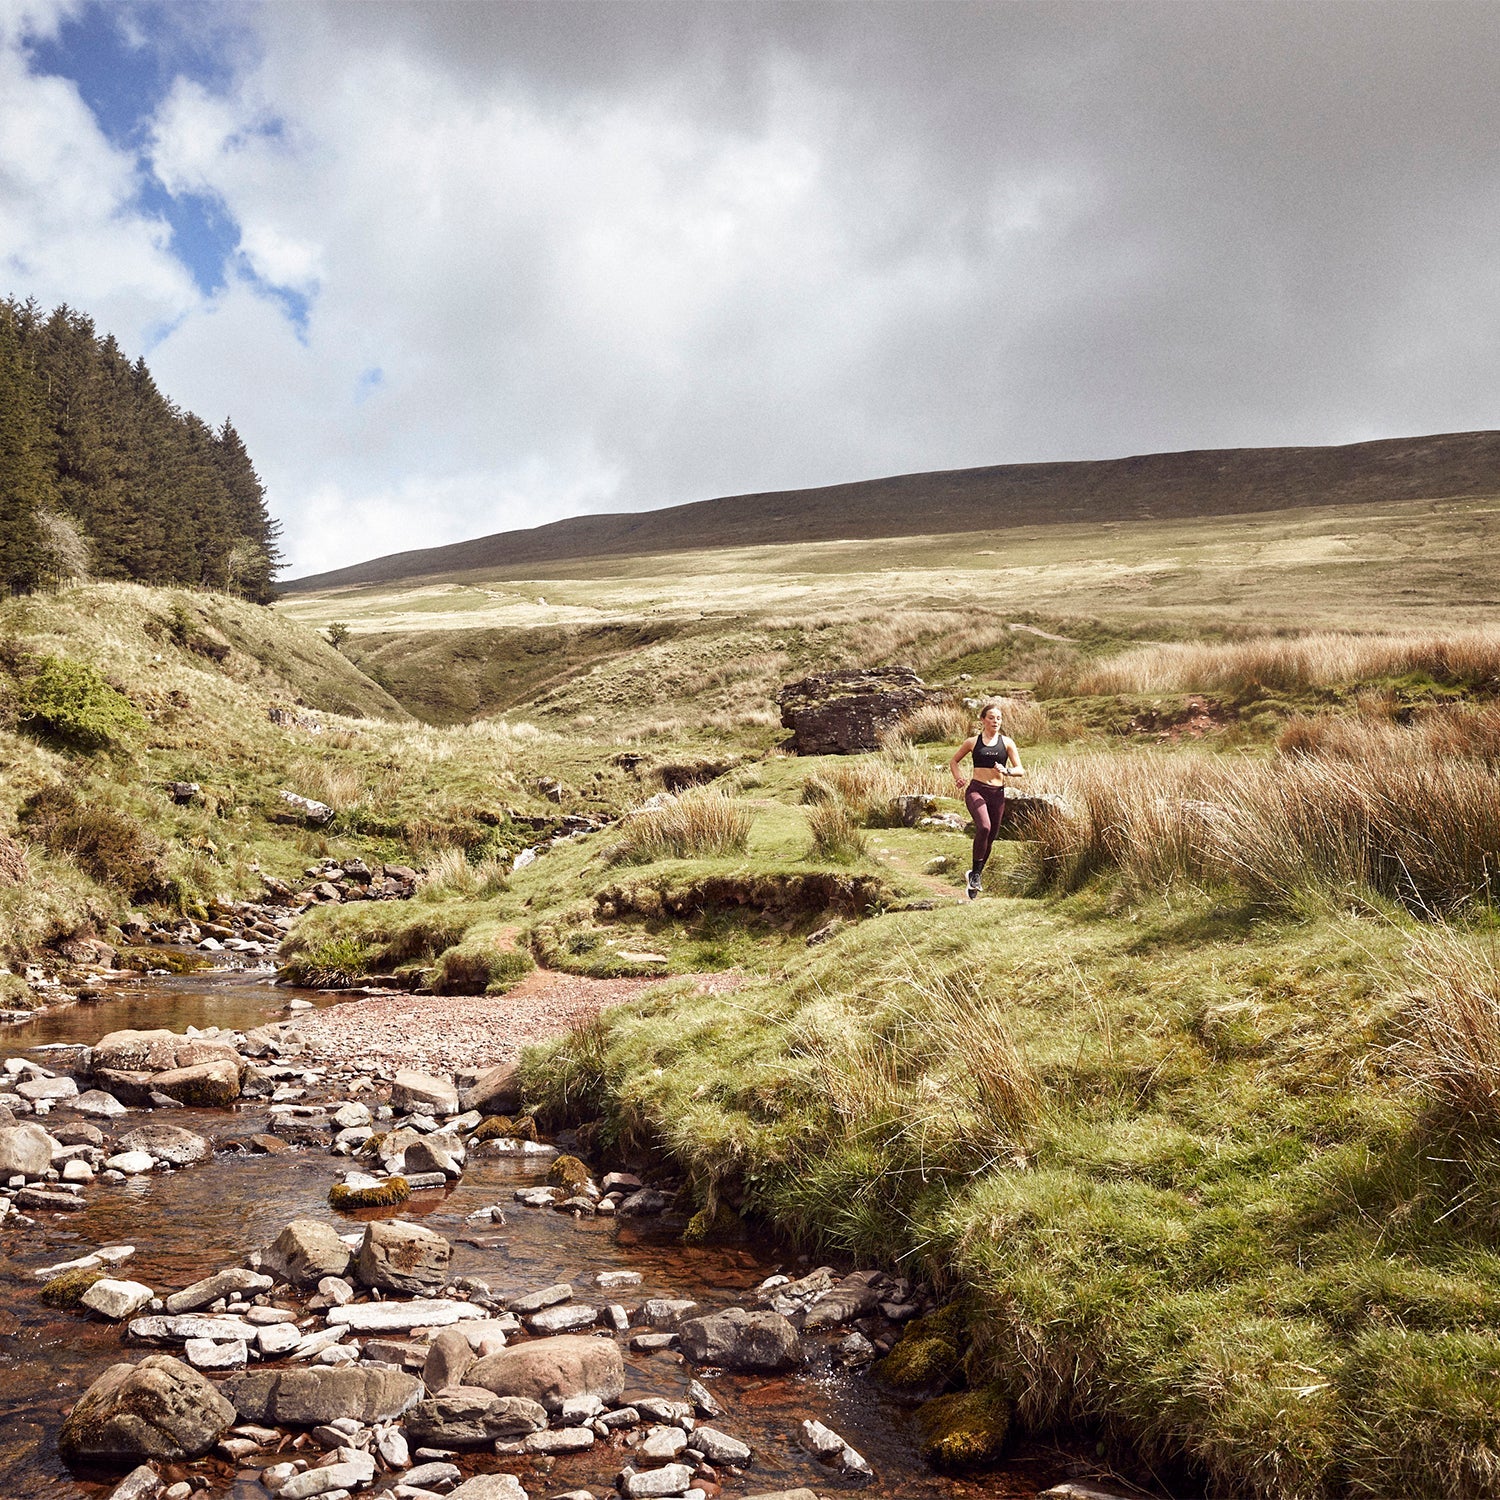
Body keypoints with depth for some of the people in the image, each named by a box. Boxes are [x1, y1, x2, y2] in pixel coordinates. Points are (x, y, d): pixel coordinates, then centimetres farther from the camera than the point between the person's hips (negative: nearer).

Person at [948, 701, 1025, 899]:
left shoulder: (1007, 742, 6)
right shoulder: (973, 742, 5)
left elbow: (1021, 770, 4)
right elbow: (953, 761, 17)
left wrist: (1006, 771, -18)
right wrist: (957, 777, -3)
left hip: (997, 793, 3)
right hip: (976, 791, -3)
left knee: (990, 837, 8)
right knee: (984, 827, -28)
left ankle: (975, 876, 28)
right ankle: (976, 873, -17)